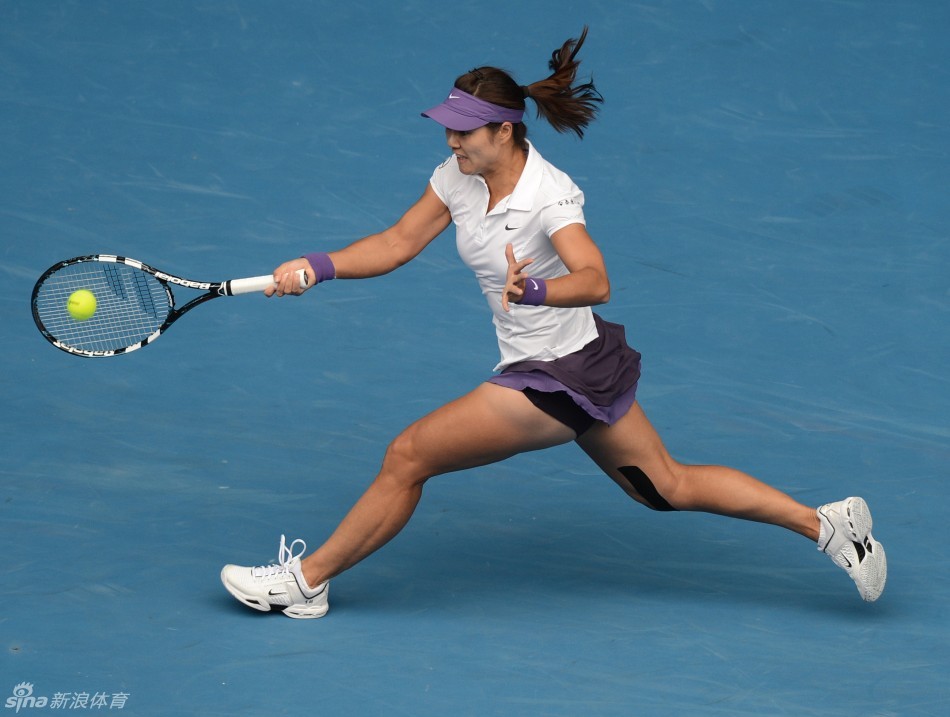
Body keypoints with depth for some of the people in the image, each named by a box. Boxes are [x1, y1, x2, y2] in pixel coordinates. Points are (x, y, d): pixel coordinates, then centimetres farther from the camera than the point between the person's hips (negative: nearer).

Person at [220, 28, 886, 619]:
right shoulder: (458, 177, -2)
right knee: (671, 486, 18)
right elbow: (398, 243, 5)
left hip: (557, 377, -9)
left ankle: (308, 579, 9)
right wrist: (319, 267, -7)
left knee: (407, 456, -6)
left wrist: (535, 289, -58)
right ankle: (827, 522, 21)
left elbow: (595, 281, -40)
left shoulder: (549, 196, -26)